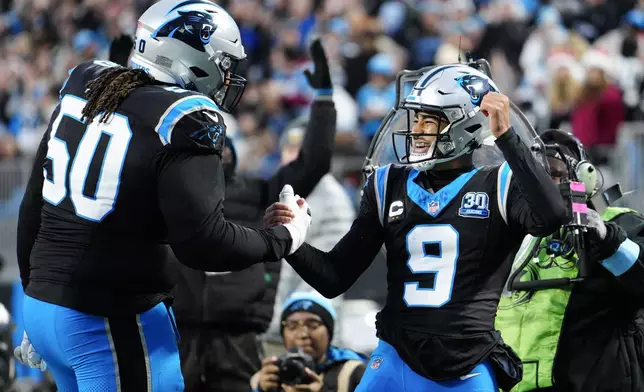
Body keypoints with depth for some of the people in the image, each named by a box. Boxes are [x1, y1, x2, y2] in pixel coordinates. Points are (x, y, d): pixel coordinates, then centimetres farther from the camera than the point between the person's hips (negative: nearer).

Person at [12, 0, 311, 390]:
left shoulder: (86, 89, 7)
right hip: (112, 324, -8)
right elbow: (203, 242, -20)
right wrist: (284, 239, -3)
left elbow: (33, 207, 13)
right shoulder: (182, 121, -16)